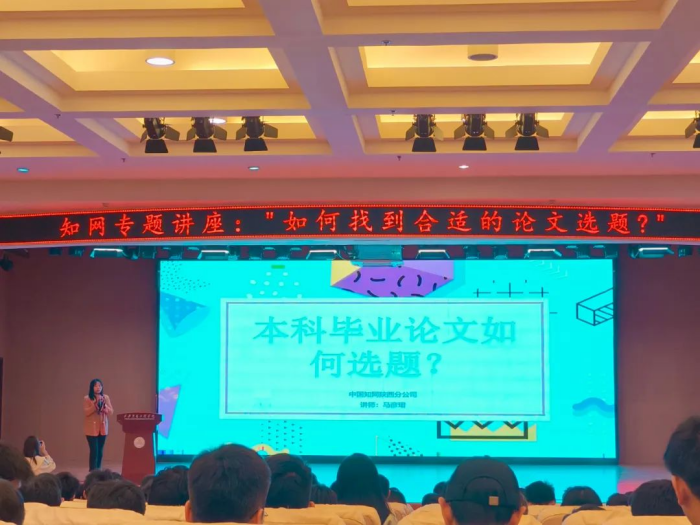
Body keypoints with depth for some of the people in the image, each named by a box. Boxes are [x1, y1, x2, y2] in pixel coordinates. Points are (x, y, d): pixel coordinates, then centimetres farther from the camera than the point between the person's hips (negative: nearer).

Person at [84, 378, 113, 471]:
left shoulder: (106, 398, 6)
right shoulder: (87, 398, -4)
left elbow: (111, 412, 3)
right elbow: (86, 412, -13)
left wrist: (104, 405, -14)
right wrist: (95, 404, -20)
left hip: (103, 428, 4)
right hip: (92, 428, -4)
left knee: (100, 451, 9)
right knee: (94, 450, -10)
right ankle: (93, 471, -6)